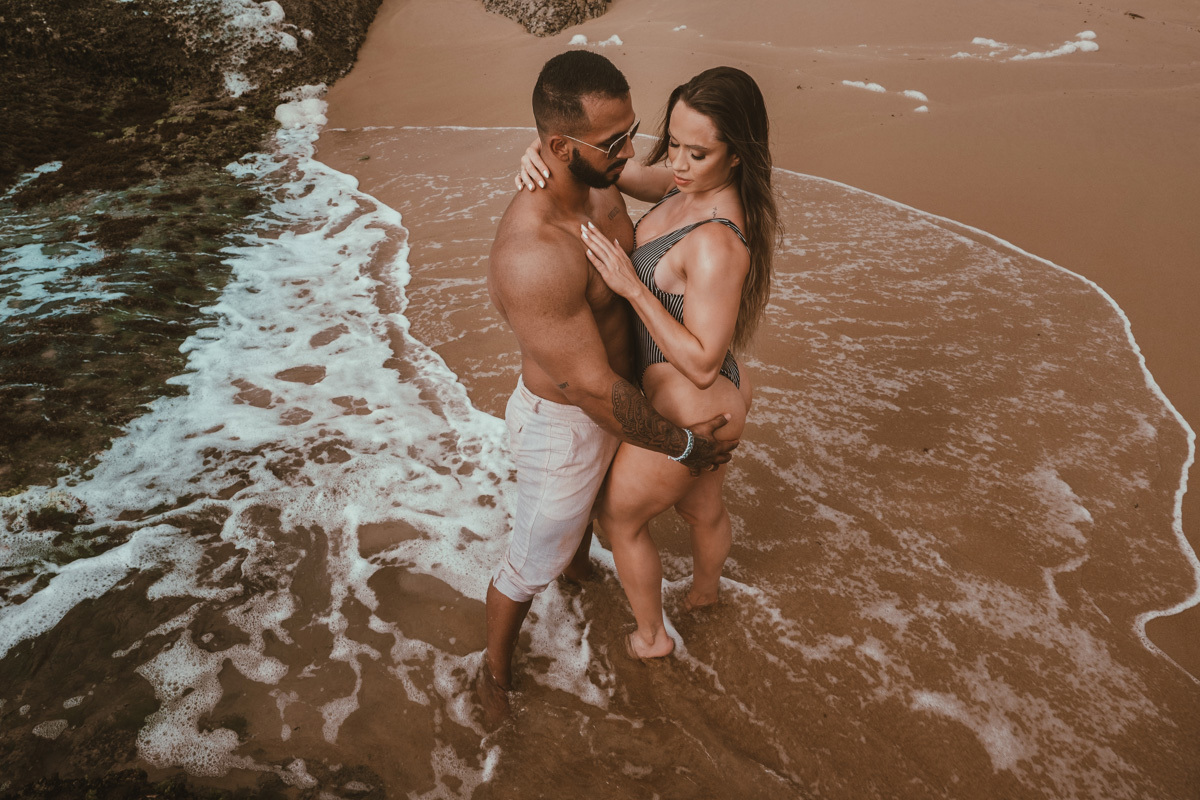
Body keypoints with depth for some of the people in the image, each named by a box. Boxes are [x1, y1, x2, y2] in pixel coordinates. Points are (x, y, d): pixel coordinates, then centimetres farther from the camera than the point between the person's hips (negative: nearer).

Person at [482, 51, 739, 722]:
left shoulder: (599, 187, -12)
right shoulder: (532, 258, -41)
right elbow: (595, 390, -33)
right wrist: (683, 445, -21)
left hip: (613, 396, 9)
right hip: (567, 427, -8)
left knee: (592, 499, 38)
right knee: (531, 566, 16)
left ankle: (580, 564, 73)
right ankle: (496, 672, 45)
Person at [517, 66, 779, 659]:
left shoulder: (716, 244, -34)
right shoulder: (691, 187, -7)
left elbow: (702, 363, -30)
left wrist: (631, 285, -32)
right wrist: (544, 153, -17)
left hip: (687, 412, -8)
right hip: (715, 395, 8)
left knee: (619, 517, 19)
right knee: (702, 510, 34)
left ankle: (650, 635, 43)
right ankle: (704, 591, 64)